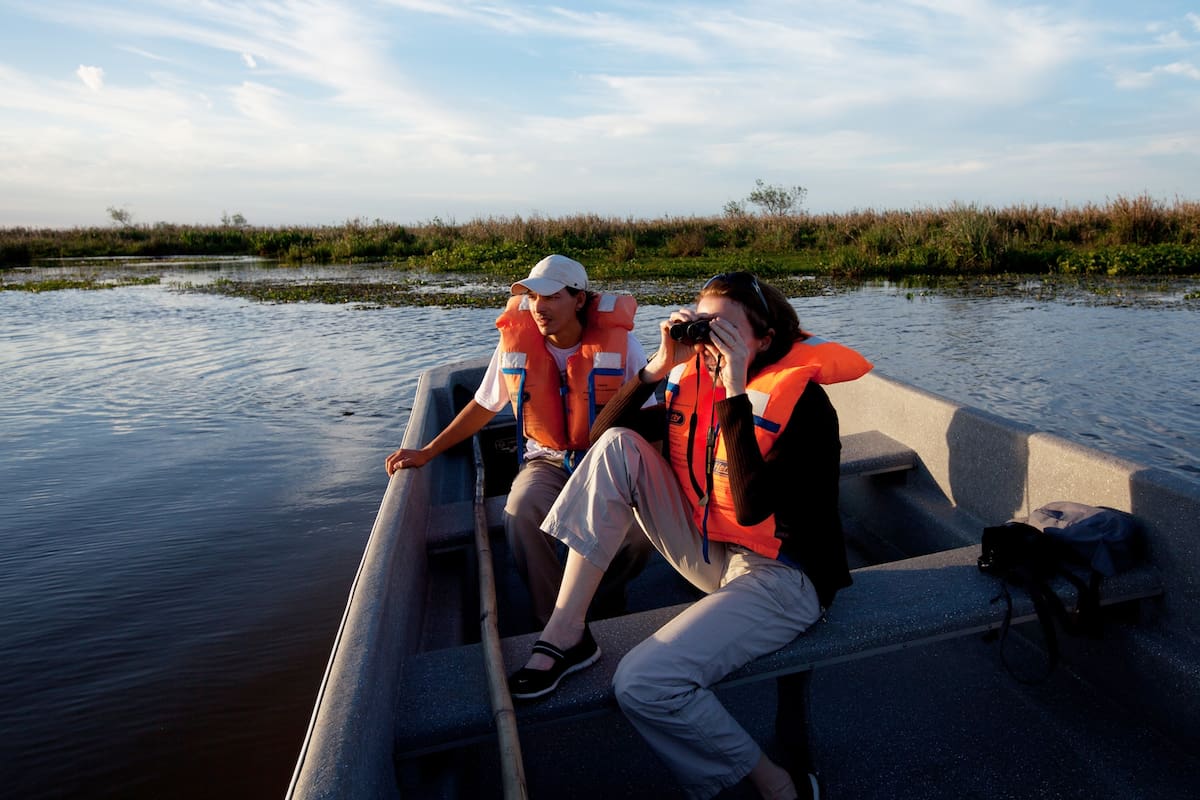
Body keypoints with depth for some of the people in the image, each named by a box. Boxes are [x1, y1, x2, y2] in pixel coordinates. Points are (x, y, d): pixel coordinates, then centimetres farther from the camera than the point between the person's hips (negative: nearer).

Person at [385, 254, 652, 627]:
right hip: (548, 460, 1)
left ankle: (607, 600, 2)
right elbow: (483, 406, 10)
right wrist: (427, 452, 10)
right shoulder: (516, 342, -4)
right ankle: (552, 621, -10)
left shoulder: (618, 341, -10)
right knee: (520, 511, -32)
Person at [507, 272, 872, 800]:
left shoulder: (803, 400, -17)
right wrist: (658, 367, -10)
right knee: (618, 445, -9)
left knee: (643, 683, -25)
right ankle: (566, 633, -10)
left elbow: (751, 506, -30)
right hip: (712, 553, 7)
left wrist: (735, 392, -29)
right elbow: (601, 433, 1)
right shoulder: (698, 379, 2)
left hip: (782, 576, -7)